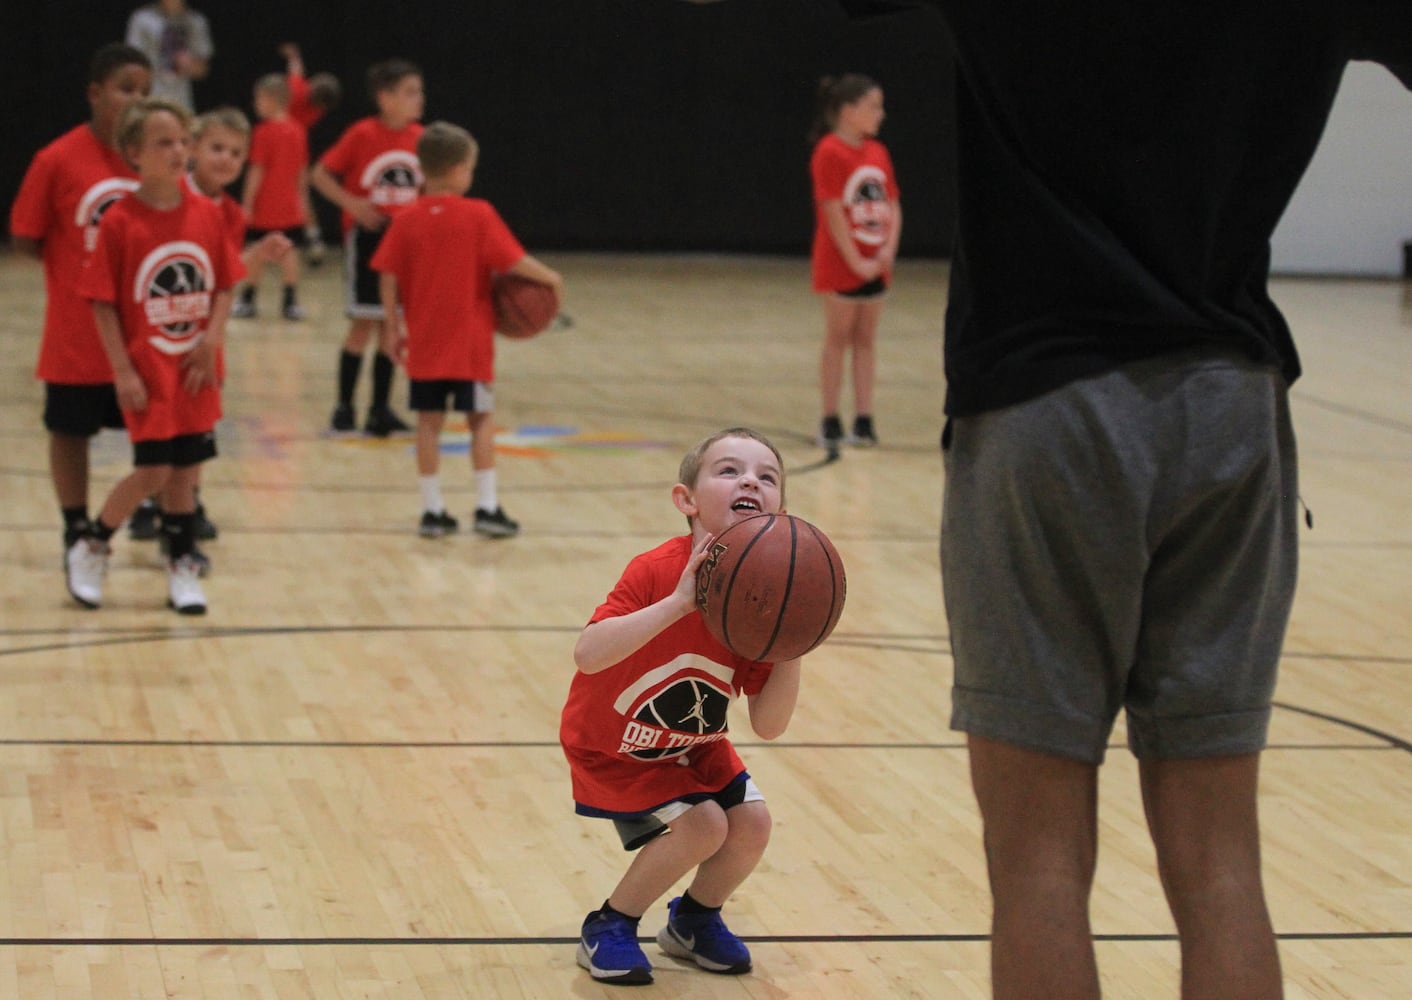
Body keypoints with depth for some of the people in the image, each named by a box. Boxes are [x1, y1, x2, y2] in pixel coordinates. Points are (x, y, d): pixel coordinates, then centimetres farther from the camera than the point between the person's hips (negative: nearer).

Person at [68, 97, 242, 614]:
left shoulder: (207, 216, 1)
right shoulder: (120, 222, -11)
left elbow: (224, 286, 9)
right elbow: (103, 303, -9)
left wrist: (212, 338, -7)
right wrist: (122, 371, -12)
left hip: (194, 369, 4)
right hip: (147, 370, -4)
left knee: (185, 467, 9)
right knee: (153, 469, -7)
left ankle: (182, 567, 21)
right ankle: (90, 549, 14)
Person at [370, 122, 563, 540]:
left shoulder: (406, 220, 0)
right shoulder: (478, 215, -9)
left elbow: (388, 277, -1)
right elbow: (514, 261, -12)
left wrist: (392, 328, 7)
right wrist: (549, 277, 5)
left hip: (423, 342, 3)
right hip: (469, 341, -3)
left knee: (429, 421, 8)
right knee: (481, 418, 7)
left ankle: (432, 509, 8)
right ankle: (487, 506, 5)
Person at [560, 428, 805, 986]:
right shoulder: (658, 572, -30)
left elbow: (768, 726, -14)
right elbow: (587, 655, -44)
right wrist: (677, 603, -50)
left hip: (693, 746, 6)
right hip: (612, 746, -6)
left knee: (752, 822, -10)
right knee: (701, 824, -20)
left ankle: (693, 921, 21)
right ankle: (608, 929, 2)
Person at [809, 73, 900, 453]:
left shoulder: (878, 153, 7)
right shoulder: (830, 152, -13)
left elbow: (892, 206, 9)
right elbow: (833, 212, -17)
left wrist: (888, 249, -6)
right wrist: (855, 261, -16)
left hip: (875, 263, 6)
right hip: (840, 264, -6)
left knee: (866, 339, 8)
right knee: (838, 339, 1)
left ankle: (863, 419, 12)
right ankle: (830, 422, 8)